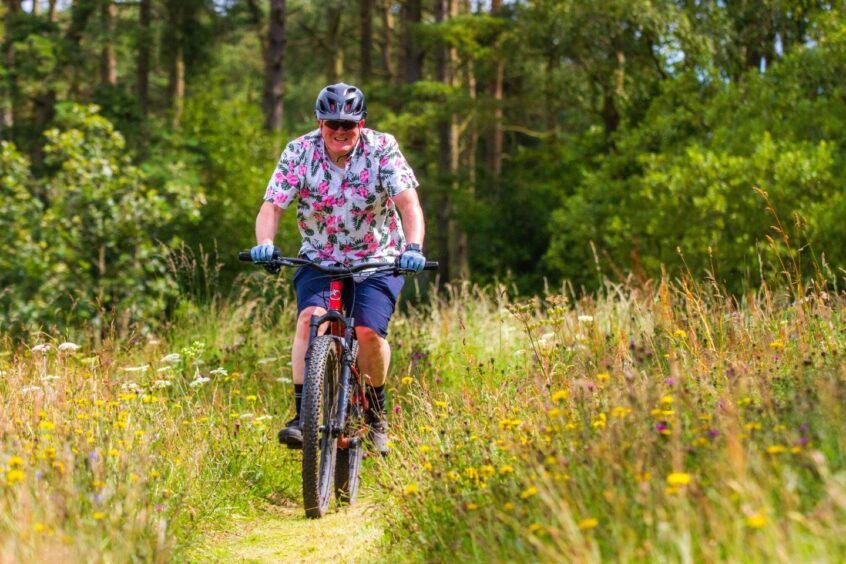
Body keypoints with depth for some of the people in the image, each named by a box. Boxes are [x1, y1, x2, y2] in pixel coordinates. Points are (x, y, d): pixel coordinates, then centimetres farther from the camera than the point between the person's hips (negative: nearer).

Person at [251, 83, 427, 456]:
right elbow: (272, 206, -16)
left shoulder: (382, 149, -14)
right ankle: (303, 415, -24)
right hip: (319, 259, 1)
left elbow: (408, 202, -23)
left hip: (377, 260, -1)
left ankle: (375, 414, 5)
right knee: (310, 317, -26)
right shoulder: (299, 152, -11)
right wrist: (264, 243, -37)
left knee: (369, 331, -20)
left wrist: (413, 248, -41)